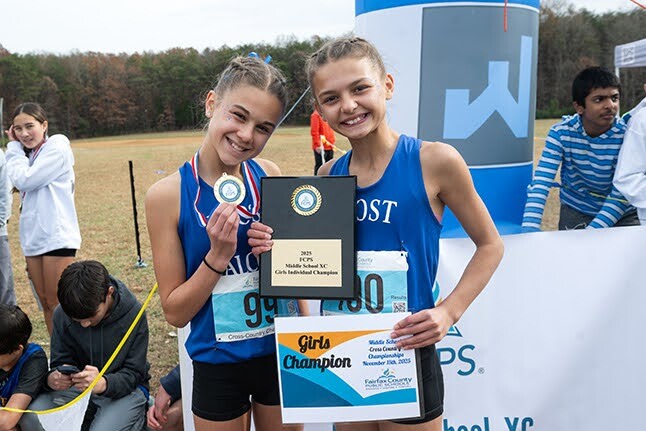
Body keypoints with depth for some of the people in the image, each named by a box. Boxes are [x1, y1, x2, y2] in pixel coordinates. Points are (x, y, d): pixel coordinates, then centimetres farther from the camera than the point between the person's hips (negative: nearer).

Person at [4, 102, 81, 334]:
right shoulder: (28, 155, 16)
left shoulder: (57, 148, -7)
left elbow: (24, 181, -13)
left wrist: (14, 148, -3)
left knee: (57, 304, -4)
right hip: (33, 237, 8)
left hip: (56, 237, -8)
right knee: (45, 303, 11)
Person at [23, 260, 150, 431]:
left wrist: (103, 383, -37)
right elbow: (60, 363, -2)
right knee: (32, 417, -22)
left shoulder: (133, 313, -19)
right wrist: (52, 379, -27)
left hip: (126, 388, -3)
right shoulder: (62, 314, -10)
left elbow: (133, 373, -15)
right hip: (80, 385, 4)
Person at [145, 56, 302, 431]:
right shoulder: (167, 194, -15)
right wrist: (219, 255, -23)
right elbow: (175, 312, -10)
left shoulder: (271, 177, -7)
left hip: (281, 354, 3)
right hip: (218, 366, -2)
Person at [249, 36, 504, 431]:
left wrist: (449, 311, -14)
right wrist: (277, 249, -9)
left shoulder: (433, 161, -14)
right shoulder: (330, 175, -1)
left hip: (407, 352, -4)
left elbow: (490, 245, -3)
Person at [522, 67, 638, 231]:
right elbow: (540, 183, -24)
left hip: (621, 215, 0)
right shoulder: (561, 133, -16)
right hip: (575, 211, 0)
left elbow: (620, 194, -19)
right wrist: (530, 230, -37)